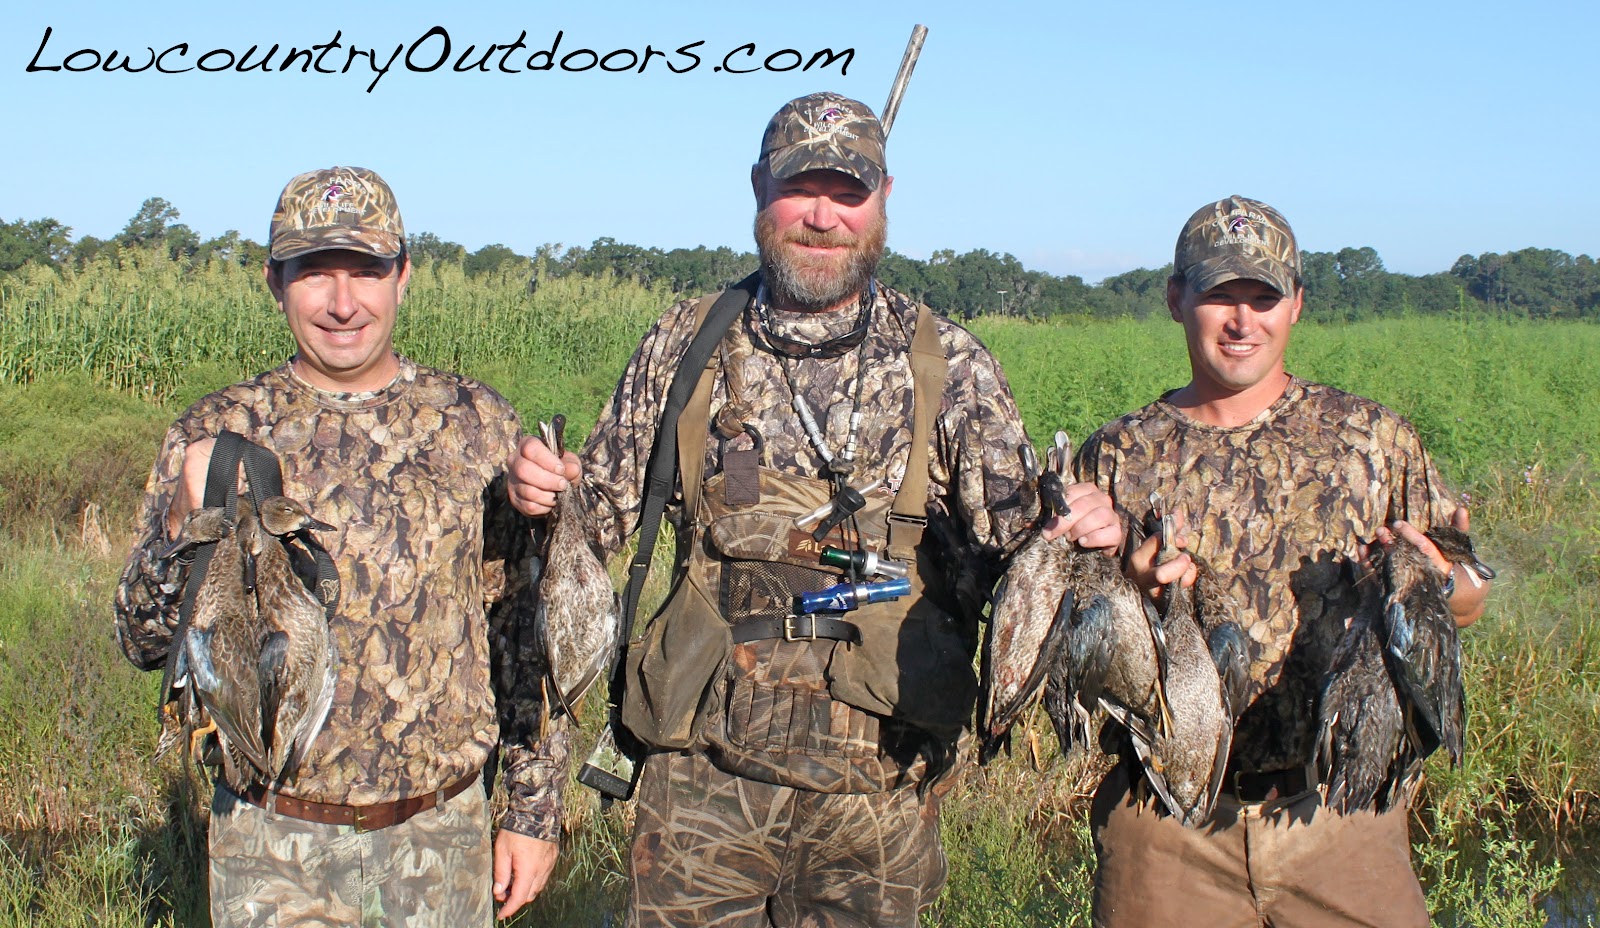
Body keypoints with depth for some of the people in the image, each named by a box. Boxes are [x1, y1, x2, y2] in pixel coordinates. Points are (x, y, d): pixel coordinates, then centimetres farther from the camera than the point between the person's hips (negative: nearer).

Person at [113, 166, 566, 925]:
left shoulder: (476, 425, -1)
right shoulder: (215, 433, -2)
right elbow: (145, 641, -2)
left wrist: (536, 811, 2)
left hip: (443, 835, 1)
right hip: (276, 845, -1)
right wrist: (186, 528, -22)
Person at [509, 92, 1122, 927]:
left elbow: (1008, 544, -2)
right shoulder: (684, 347, 4)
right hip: (705, 770, 0)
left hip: (877, 785, 0)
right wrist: (550, 492, -10)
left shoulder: (950, 366, 1)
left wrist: (1074, 528, -23)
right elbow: (609, 512, 11)